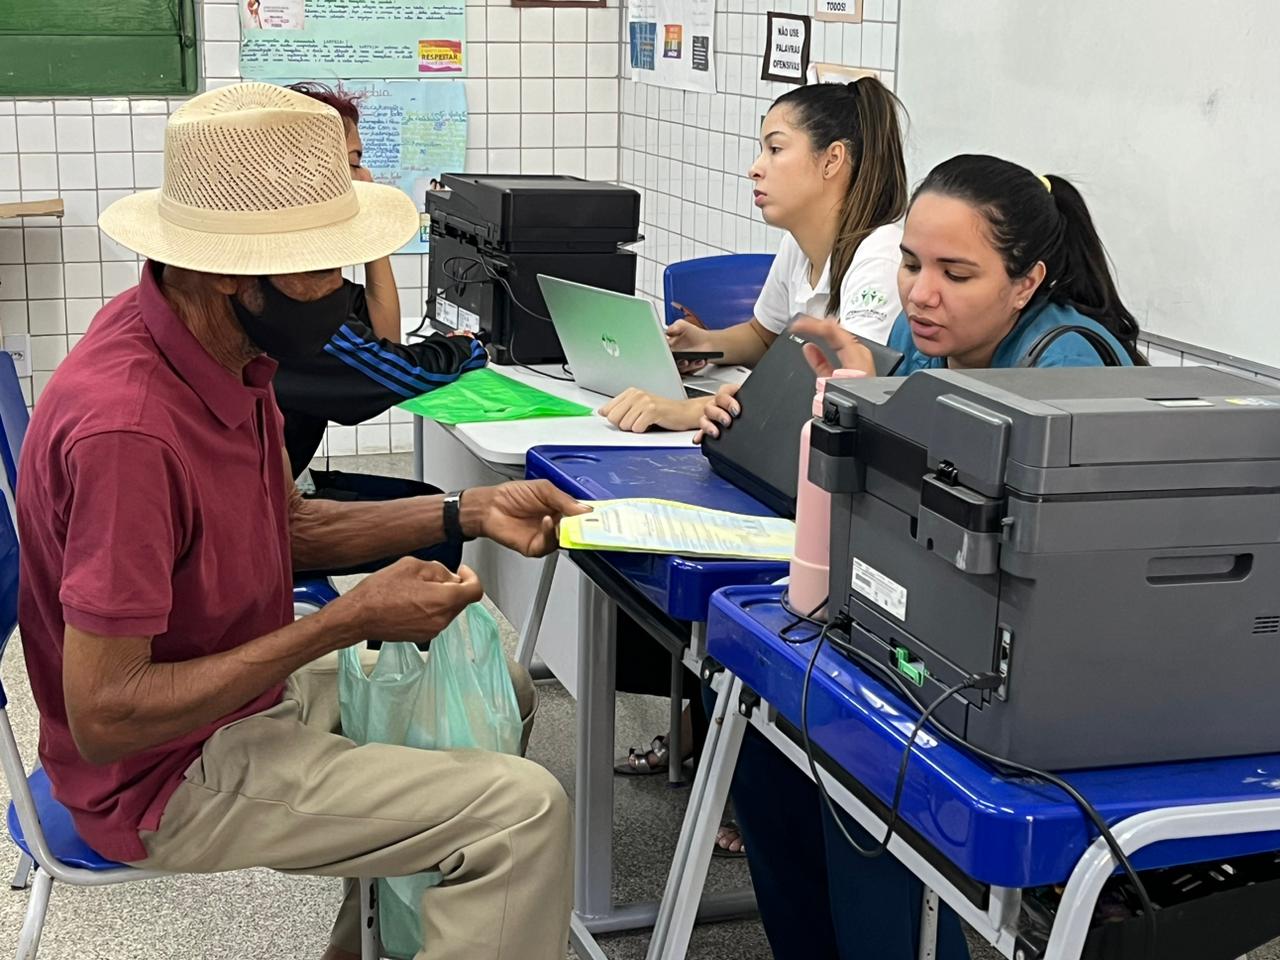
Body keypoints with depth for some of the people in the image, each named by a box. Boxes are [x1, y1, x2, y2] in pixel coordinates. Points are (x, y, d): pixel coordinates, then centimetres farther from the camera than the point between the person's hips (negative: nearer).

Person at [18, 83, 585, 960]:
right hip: (167, 781, -9)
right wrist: (349, 621, -26)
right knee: (525, 813, -17)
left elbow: (280, 527, 9)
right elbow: (103, 716, -30)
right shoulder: (129, 426, -34)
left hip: (245, 685, 9)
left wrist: (464, 514, -3)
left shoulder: (219, 342, -5)